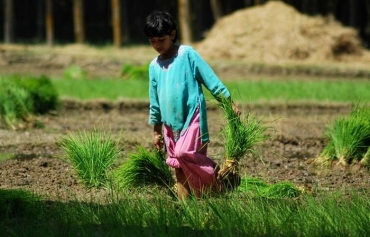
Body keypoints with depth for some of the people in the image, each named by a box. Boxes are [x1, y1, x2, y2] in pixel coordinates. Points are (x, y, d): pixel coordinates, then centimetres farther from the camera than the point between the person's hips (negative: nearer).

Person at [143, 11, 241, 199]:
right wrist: (157, 131, 20)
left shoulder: (187, 54, -5)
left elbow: (211, 80, -4)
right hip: (171, 123, 6)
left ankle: (212, 186, -5)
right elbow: (155, 101, 18)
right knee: (179, 167, 5)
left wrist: (230, 104, -7)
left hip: (192, 116, -6)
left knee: (185, 152, -23)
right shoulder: (154, 66, 10)